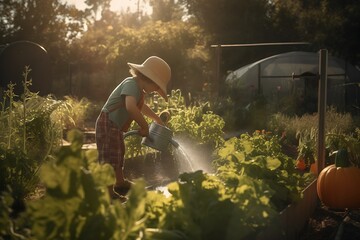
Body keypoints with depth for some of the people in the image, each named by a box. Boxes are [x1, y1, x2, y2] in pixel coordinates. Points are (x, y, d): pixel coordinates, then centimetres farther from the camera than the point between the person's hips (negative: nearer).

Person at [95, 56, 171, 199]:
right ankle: (108, 193, -3)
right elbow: (130, 107, -40)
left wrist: (156, 118, 35)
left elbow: (140, 106, 32)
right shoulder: (131, 84, -22)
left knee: (118, 155, 25)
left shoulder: (138, 90, 10)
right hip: (108, 125, -11)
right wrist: (144, 126, -31)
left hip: (116, 127, 11)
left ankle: (120, 183, 44)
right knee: (110, 160, -8)